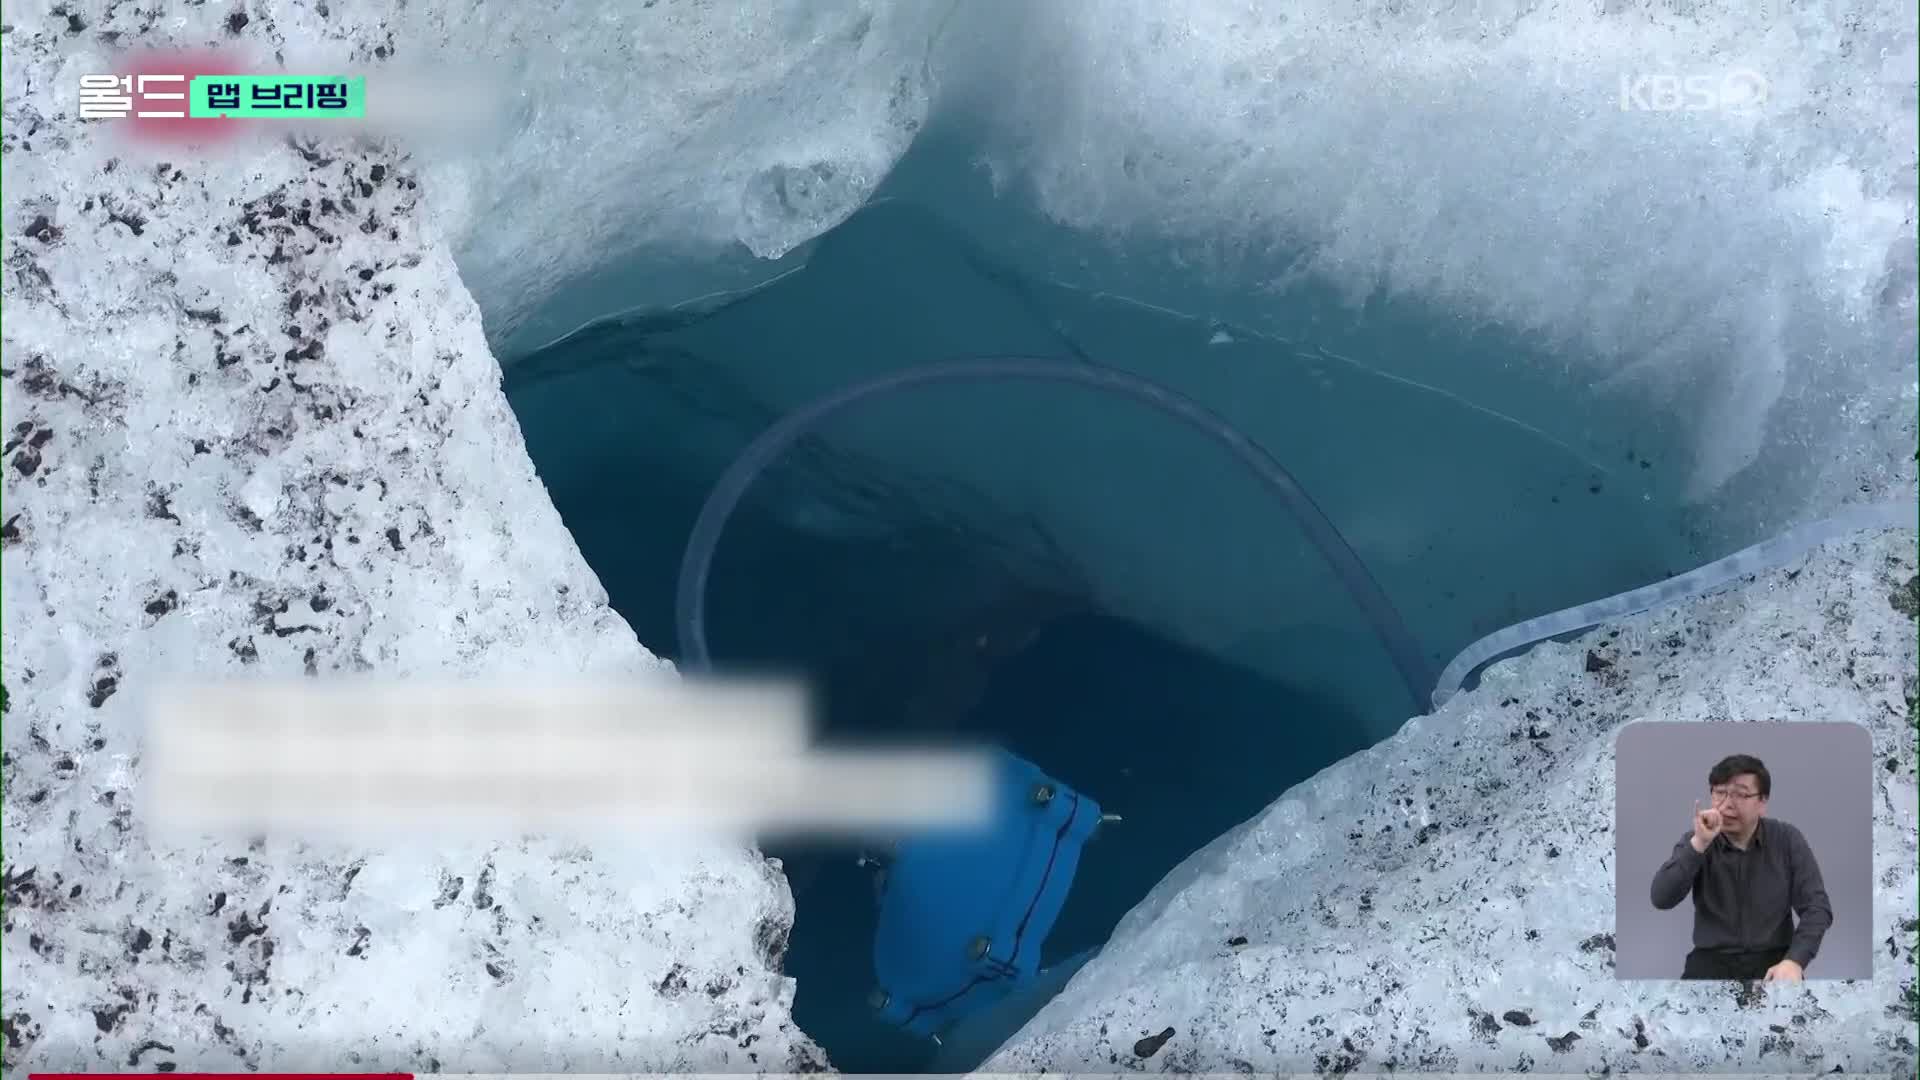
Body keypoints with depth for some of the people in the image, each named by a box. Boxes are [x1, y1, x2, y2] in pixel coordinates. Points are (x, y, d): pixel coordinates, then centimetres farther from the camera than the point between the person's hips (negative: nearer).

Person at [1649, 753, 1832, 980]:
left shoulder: (1787, 840, 0)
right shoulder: (1695, 841, 0)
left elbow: (1817, 907, -3)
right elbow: (1661, 899, -14)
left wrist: (1794, 960, -18)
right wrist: (1699, 843, -23)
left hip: (1772, 958, 0)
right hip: (1712, 958, 0)